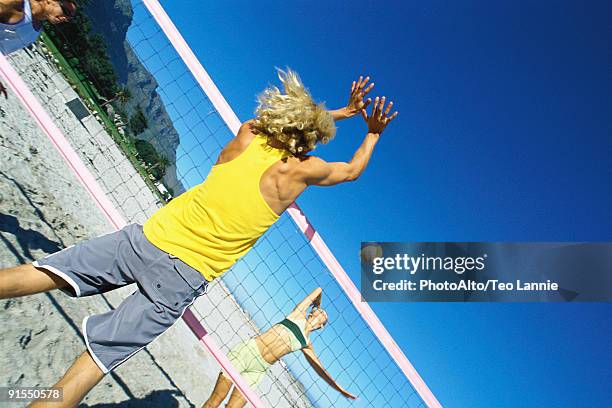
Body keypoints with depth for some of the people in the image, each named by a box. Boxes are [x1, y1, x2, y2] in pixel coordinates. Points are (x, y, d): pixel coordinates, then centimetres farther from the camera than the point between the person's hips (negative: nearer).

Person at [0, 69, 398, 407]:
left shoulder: (248, 134, 5)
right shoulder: (303, 170, -4)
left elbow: (292, 121, 28)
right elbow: (353, 170, 18)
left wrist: (345, 110, 34)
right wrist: (373, 133, 33)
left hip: (149, 237, 3)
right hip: (184, 277, -3)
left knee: (41, 273, 4)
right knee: (95, 360, -1)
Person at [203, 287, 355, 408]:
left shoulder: (306, 344, 16)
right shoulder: (299, 315, 11)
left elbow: (320, 368, 22)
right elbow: (319, 290, 19)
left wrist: (339, 389, 24)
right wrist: (316, 304, 39)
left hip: (258, 370, 2)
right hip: (247, 351, -2)